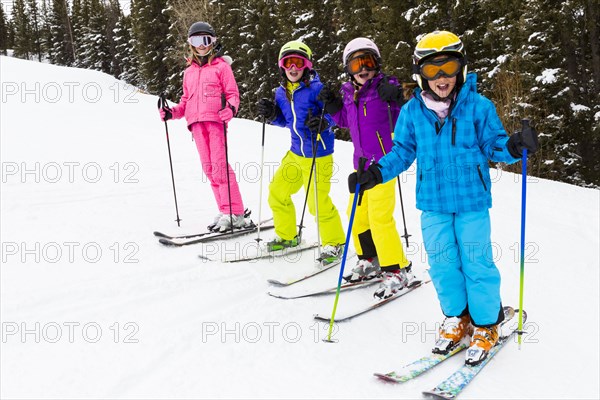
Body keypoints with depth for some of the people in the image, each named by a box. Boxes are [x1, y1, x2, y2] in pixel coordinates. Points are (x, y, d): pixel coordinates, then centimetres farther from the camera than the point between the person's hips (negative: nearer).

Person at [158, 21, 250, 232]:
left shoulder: (221, 66, 7)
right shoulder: (189, 72, 23)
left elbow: (233, 94, 1)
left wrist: (231, 108, -19)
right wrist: (171, 112, 9)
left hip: (216, 120, -6)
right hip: (196, 123, 6)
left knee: (219, 165, -14)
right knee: (209, 168, 2)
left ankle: (236, 214, -11)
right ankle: (225, 211, 8)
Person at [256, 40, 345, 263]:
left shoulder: (316, 88, -14)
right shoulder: (281, 92, 7)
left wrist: (322, 123, -30)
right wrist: (271, 115, 0)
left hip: (318, 155, -8)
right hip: (295, 153, 8)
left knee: (318, 202, -7)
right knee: (277, 193, 14)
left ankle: (334, 243, 15)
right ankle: (287, 236, 34)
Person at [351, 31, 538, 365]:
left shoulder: (478, 106, -6)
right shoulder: (412, 111, 0)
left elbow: (493, 145, -1)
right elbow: (403, 152, 7)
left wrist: (515, 145, -22)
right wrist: (377, 172, -5)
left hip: (472, 201, -3)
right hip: (433, 202, 3)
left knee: (476, 263, 4)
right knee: (443, 263, 11)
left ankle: (486, 325, 24)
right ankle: (457, 318, 32)